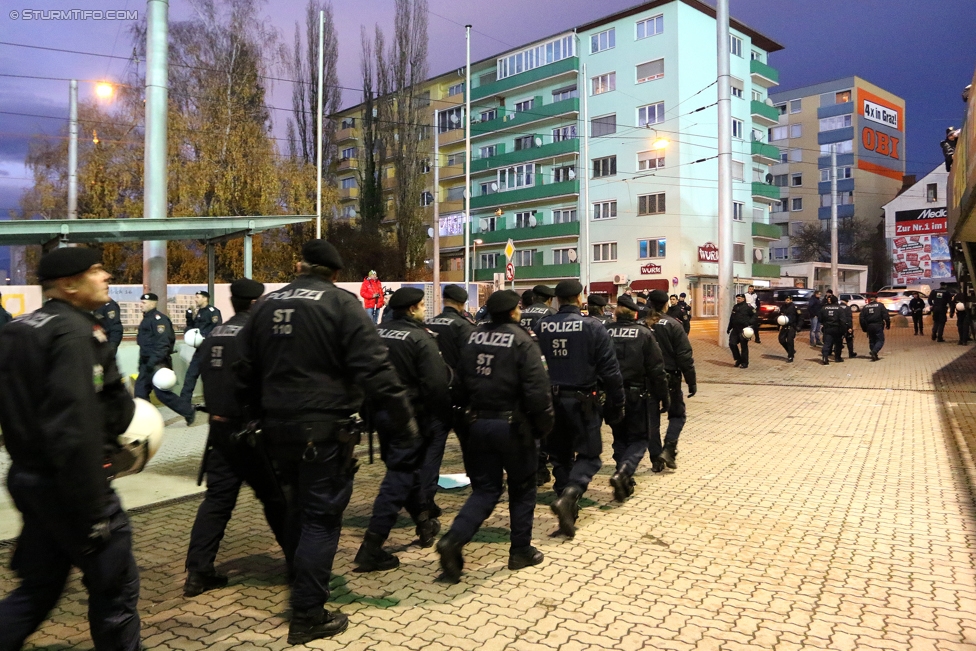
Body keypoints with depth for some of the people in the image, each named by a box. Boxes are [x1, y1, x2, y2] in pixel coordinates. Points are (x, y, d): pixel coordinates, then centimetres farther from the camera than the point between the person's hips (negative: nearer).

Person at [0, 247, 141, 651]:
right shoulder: (74, 333, -19)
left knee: (38, 588, 21)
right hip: (66, 484, -9)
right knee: (114, 586, 7)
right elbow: (74, 429, -27)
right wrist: (93, 511, -24)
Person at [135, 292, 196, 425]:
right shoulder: (147, 318, 16)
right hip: (147, 363, 10)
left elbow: (162, 343, -24)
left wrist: (153, 362, -28)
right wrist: (143, 362, 22)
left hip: (157, 363, -10)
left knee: (162, 392, -8)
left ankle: (189, 413, 3)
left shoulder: (158, 319, -15)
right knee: (140, 390, 8)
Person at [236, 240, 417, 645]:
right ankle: (308, 616, 9)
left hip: (279, 427, 6)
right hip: (324, 429, -6)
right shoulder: (342, 304, -9)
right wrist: (405, 423, -12)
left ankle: (301, 590, 38)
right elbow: (375, 371, -17)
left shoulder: (265, 305, 11)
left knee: (297, 510, 22)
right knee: (321, 518, 3)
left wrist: (261, 415, 28)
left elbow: (245, 370, 16)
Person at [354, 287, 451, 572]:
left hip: (381, 410, 8)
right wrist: (443, 416, -7)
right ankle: (371, 548, -4)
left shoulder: (378, 333, 8)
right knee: (400, 476, -3)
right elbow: (437, 383, -19)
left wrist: (372, 409, 19)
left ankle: (424, 523, 37)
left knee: (405, 466, 21)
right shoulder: (420, 338, -14)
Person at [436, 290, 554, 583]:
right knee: (522, 489, 13)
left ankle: (454, 539, -7)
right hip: (513, 425, -5)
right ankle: (521, 552, 22)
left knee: (485, 489, 12)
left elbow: (461, 381, 11)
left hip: (478, 424, 5)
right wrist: (544, 424, -7)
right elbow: (537, 387, -18)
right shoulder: (521, 340, -12)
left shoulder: (474, 338, 5)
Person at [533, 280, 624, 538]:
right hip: (581, 400, -3)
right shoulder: (593, 328, -9)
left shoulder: (541, 326, 0)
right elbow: (610, 371, -9)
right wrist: (616, 405, 0)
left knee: (560, 455, 16)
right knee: (588, 454, 8)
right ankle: (568, 496, -16)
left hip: (550, 400, 4)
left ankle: (568, 511, 18)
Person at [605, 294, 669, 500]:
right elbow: (656, 369, -7)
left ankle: (625, 481, 19)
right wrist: (664, 397, 1)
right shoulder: (644, 333, -7)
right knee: (639, 439, 8)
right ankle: (623, 473, -14)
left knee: (620, 438, 18)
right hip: (637, 395, -3)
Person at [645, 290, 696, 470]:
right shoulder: (672, 325, -9)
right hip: (669, 378, -2)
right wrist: (692, 381, -4)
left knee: (651, 419, 11)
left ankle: (656, 459, 12)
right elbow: (685, 356, -10)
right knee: (677, 415, 16)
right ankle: (668, 449, -3)